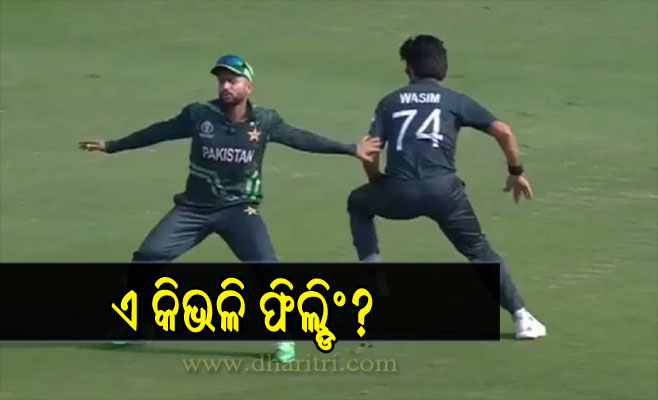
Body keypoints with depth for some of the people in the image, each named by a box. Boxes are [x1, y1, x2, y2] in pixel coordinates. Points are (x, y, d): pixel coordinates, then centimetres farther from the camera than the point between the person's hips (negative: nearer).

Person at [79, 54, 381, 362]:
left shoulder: (264, 121, -6)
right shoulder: (199, 114, -7)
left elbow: (301, 139, 2)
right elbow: (160, 132, 4)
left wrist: (351, 150, 0)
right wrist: (111, 147, 11)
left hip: (240, 210, -1)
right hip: (194, 207, 1)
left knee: (266, 271, -17)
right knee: (146, 258, -9)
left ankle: (284, 337, 4)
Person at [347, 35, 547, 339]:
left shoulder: (390, 102, 19)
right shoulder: (456, 101, 17)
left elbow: (369, 155, 9)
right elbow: (503, 132, 8)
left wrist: (378, 184, 28)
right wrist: (516, 171, 22)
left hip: (400, 192, 0)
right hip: (443, 189, 0)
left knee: (358, 203, 32)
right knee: (479, 251, 15)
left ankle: (374, 278, 19)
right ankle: (521, 318, 3)